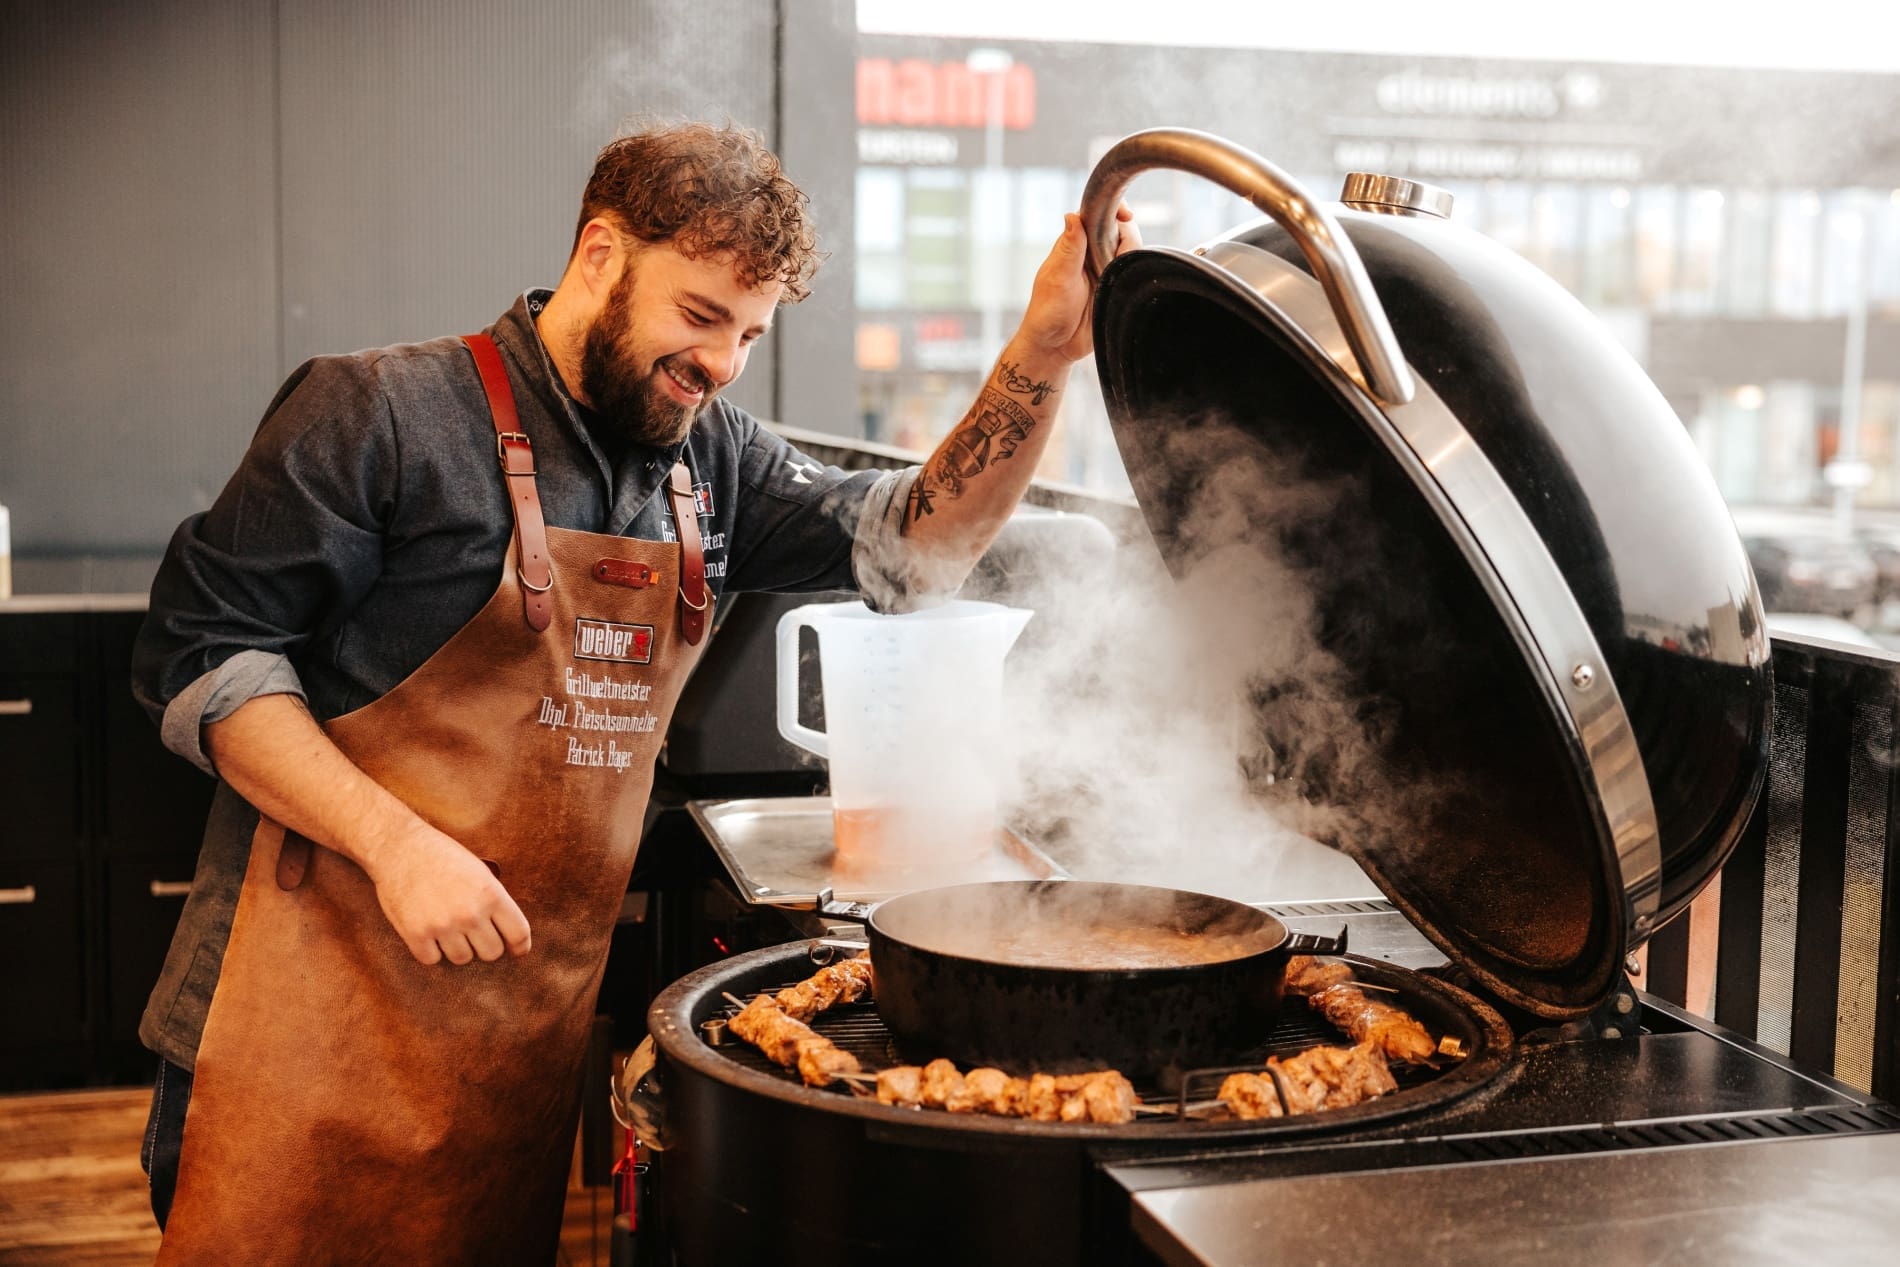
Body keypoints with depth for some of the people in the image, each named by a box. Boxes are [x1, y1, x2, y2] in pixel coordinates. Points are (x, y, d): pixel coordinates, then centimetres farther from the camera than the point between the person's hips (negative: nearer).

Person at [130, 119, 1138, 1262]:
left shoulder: (710, 462, 11)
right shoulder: (384, 415, -8)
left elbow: (917, 546, 7)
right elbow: (203, 652, -9)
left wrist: (1045, 354, -7)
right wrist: (396, 842, -19)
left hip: (542, 1028, 5)